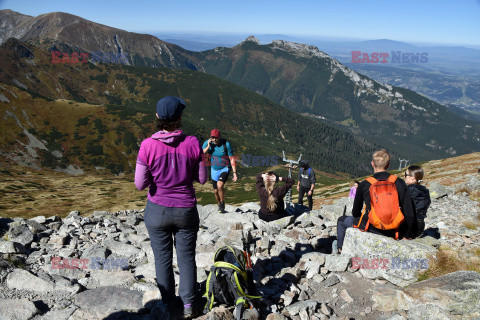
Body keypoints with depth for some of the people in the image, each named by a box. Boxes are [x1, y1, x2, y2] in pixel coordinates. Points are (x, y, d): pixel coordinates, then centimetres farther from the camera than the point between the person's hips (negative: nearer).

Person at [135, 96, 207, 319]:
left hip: (157, 210, 0)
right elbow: (201, 178, -4)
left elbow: (140, 184, -12)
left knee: (163, 259, 17)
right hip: (186, 210, 1)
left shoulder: (148, 146, -17)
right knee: (186, 257, 18)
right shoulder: (192, 143, -13)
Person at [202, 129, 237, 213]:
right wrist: (208, 146, -27)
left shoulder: (226, 144, -17)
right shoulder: (207, 143, -8)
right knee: (216, 191, 10)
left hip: (225, 169, -4)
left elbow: (232, 159, -13)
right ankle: (220, 206, 36)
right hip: (214, 170, 4)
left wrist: (234, 173, -17)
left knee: (220, 185, -28)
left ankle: (222, 203, -4)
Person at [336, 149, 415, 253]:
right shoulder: (400, 183, -3)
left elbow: (356, 212, 5)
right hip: (393, 232, 3)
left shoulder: (364, 185, -8)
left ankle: (341, 249, 40)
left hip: (372, 228, -3)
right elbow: (410, 214, -2)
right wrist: (407, 235, 11)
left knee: (342, 220, 24)